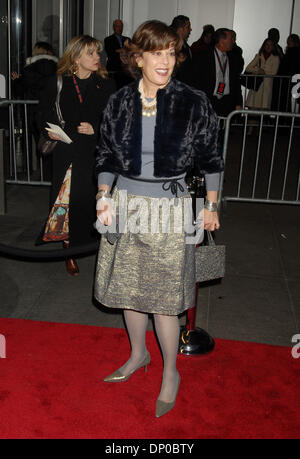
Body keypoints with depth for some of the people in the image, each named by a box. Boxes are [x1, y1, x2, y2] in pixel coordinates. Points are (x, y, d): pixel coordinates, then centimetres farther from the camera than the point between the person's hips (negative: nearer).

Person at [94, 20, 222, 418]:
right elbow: (106, 155, 9)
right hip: (126, 204, 4)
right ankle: (138, 354, 41)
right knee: (128, 287, 16)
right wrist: (104, 196, -4)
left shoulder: (194, 103, -7)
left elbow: (210, 158, 2)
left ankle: (171, 373, 25)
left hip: (170, 209, -4)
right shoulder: (119, 102, 1)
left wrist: (211, 206, 5)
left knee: (163, 299, 2)